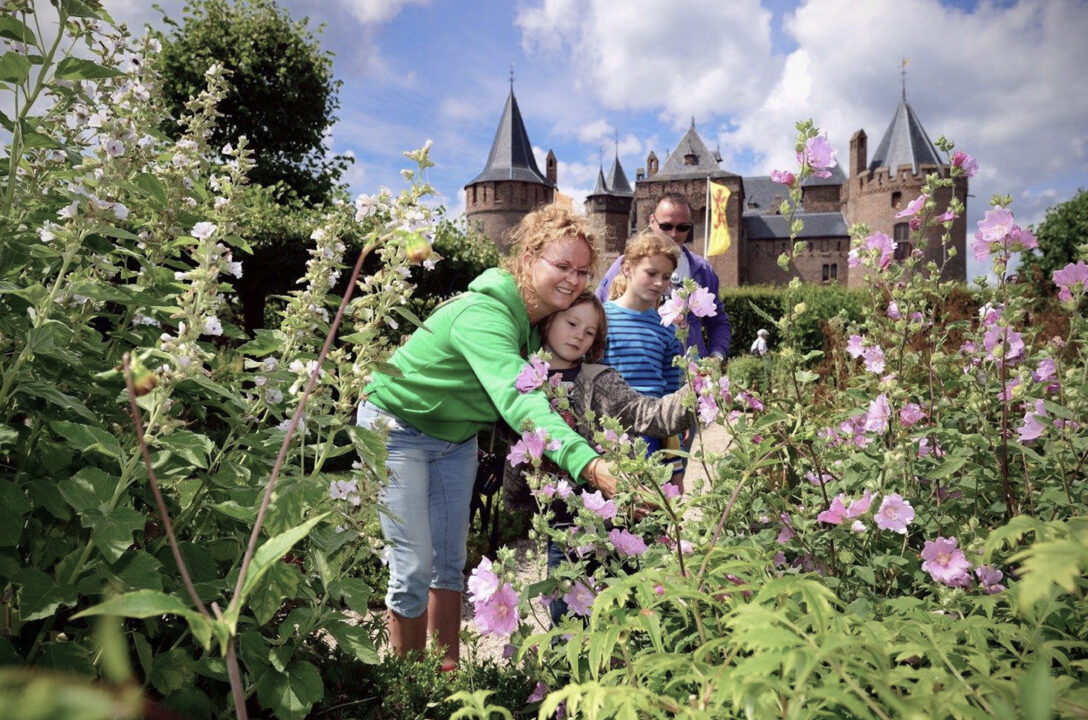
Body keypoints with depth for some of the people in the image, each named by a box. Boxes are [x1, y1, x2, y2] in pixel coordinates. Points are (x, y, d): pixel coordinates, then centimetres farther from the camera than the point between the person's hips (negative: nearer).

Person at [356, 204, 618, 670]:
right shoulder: (484, 315, -35)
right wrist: (589, 465, -63)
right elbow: (517, 400, -50)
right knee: (414, 567, -4)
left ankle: (449, 675, 24)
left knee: (451, 562, 11)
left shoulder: (539, 319, -8)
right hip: (397, 428, -7)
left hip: (457, 437, 8)